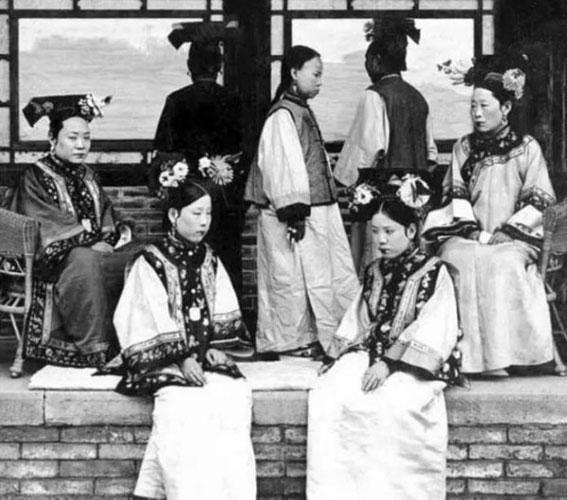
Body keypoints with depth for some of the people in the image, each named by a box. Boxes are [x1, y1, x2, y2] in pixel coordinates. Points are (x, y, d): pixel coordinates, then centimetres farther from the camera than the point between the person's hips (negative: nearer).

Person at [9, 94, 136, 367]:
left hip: (94, 250, 7)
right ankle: (92, 349, -36)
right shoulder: (35, 177, -2)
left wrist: (106, 241, -5)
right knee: (84, 262, -39)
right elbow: (46, 228, -11)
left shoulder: (87, 176, 19)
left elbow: (108, 220, 18)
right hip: (54, 261, -6)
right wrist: (91, 242, -15)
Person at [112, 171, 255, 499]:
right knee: (187, 399, -31)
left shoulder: (209, 260, 15)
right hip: (164, 358, -4)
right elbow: (157, 322, -9)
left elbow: (224, 314, 11)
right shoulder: (151, 262, -1)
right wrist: (183, 359, -18)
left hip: (205, 352, 4)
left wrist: (215, 347, -5)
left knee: (235, 393, -23)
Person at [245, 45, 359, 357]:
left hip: (316, 210, 10)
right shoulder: (282, 115, -15)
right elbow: (284, 167, -20)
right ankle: (288, 340, 7)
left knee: (338, 272, 9)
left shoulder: (302, 111, 16)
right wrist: (294, 214, -23)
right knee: (293, 278, -1)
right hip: (294, 214, -10)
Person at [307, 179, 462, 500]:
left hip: (412, 365, -6)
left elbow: (429, 332, -12)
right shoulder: (374, 272, 18)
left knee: (387, 405, -36)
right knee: (326, 398, -22)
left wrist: (389, 364, -20)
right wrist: (341, 355, 4)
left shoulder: (434, 273, -3)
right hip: (370, 354, 6)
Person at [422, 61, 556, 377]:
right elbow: (456, 193, 11)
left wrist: (497, 234, -10)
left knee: (502, 264, -35)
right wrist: (470, 229, -8)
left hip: (515, 239, -2)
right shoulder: (464, 148, 17)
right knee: (455, 259, -31)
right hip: (468, 235, 3)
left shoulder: (527, 148, 5)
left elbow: (538, 204, -1)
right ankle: (457, 354, -32)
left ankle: (498, 357, -33)